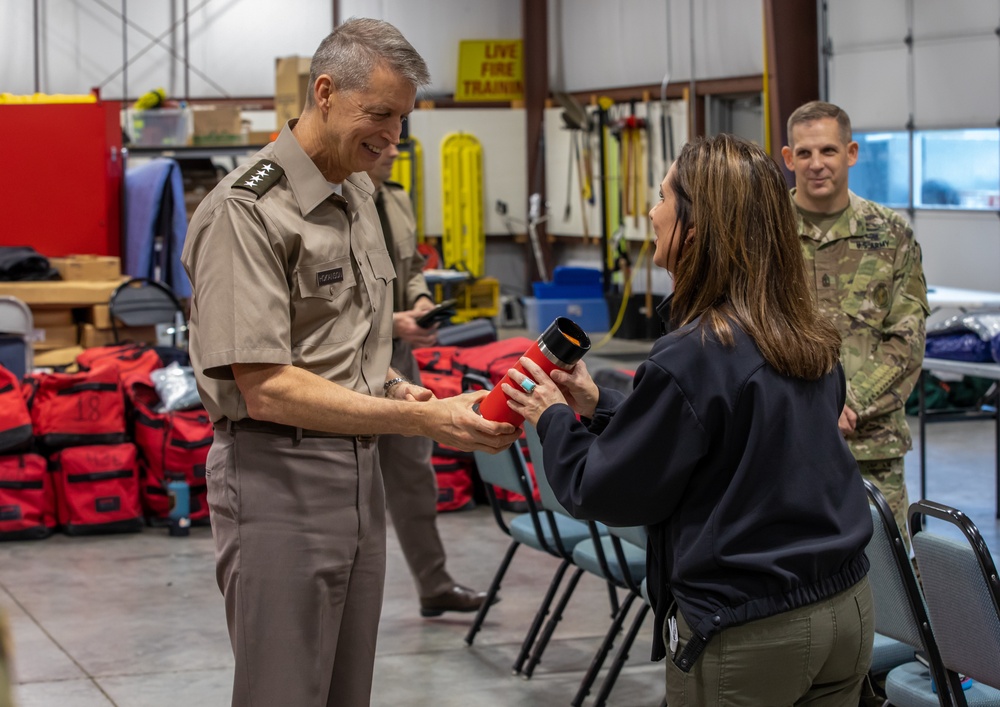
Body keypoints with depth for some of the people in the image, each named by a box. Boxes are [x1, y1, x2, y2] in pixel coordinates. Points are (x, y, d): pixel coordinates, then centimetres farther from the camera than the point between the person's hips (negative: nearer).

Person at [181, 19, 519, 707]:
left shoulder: (357, 197, 13)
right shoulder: (245, 211, -16)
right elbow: (266, 389, -22)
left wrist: (394, 386, 3)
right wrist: (422, 419, -22)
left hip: (359, 468, 9)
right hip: (280, 477, -8)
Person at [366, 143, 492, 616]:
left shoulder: (396, 200, 9)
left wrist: (420, 299, 2)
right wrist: (388, 323, -22)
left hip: (396, 357, 8)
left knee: (413, 472, 13)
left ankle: (434, 585, 22)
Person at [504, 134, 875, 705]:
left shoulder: (692, 358, -20)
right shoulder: (812, 342, 2)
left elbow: (611, 494, -10)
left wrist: (554, 418, 7)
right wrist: (597, 406, 15)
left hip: (747, 636, -7)